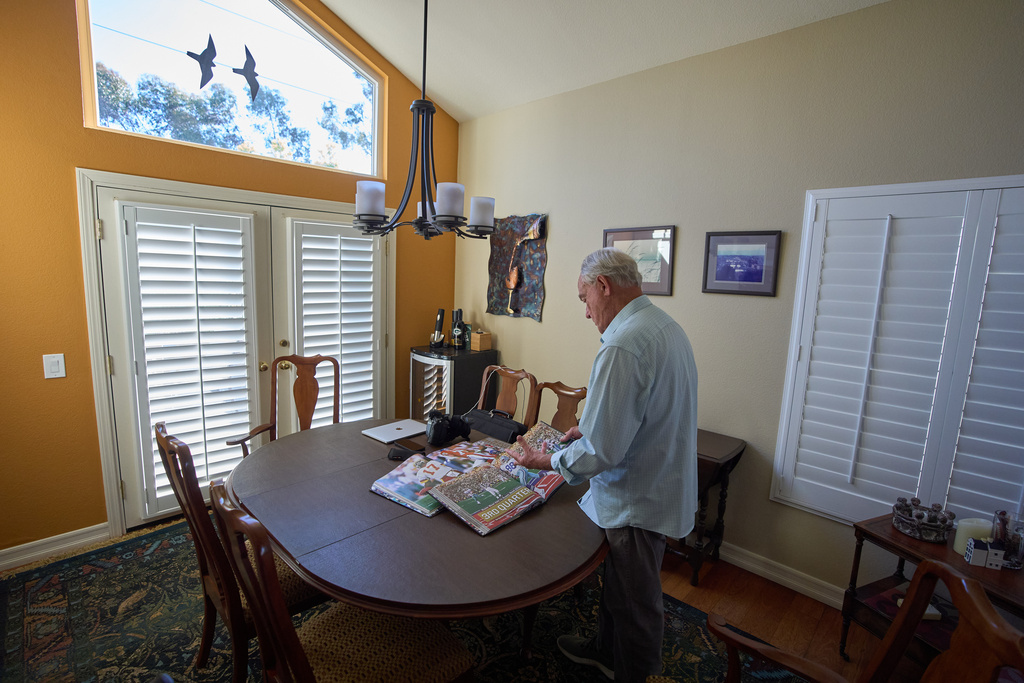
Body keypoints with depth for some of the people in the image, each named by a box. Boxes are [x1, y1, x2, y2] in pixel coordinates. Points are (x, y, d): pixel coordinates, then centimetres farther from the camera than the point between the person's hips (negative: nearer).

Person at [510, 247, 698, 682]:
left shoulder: (622, 347, -31)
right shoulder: (667, 327, 3)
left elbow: (602, 452, -29)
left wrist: (545, 461, -13)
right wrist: (588, 428, 10)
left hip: (637, 500, -10)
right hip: (661, 487, 10)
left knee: (635, 601, 16)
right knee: (615, 580, 29)